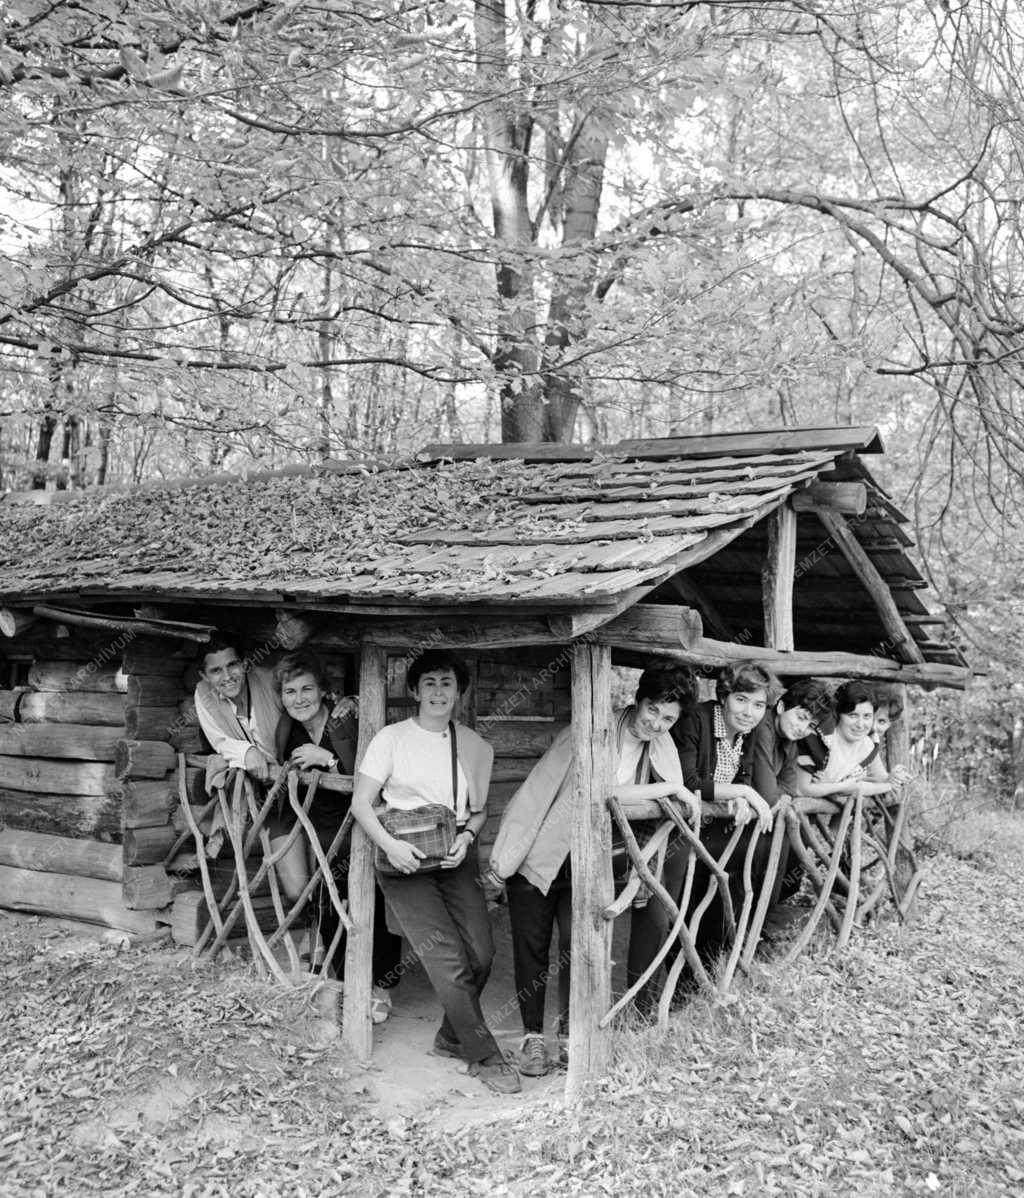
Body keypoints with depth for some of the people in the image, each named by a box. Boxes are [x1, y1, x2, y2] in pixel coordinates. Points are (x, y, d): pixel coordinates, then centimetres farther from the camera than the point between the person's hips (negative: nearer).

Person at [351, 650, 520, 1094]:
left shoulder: (475, 746, 9)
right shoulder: (392, 738, -1)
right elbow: (361, 802, -2)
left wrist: (466, 836, -5)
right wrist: (390, 844, -17)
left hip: (455, 858, 4)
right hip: (404, 862, -3)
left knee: (480, 953, -7)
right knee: (447, 957, -14)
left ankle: (452, 1036, 19)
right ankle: (484, 1056, 0)